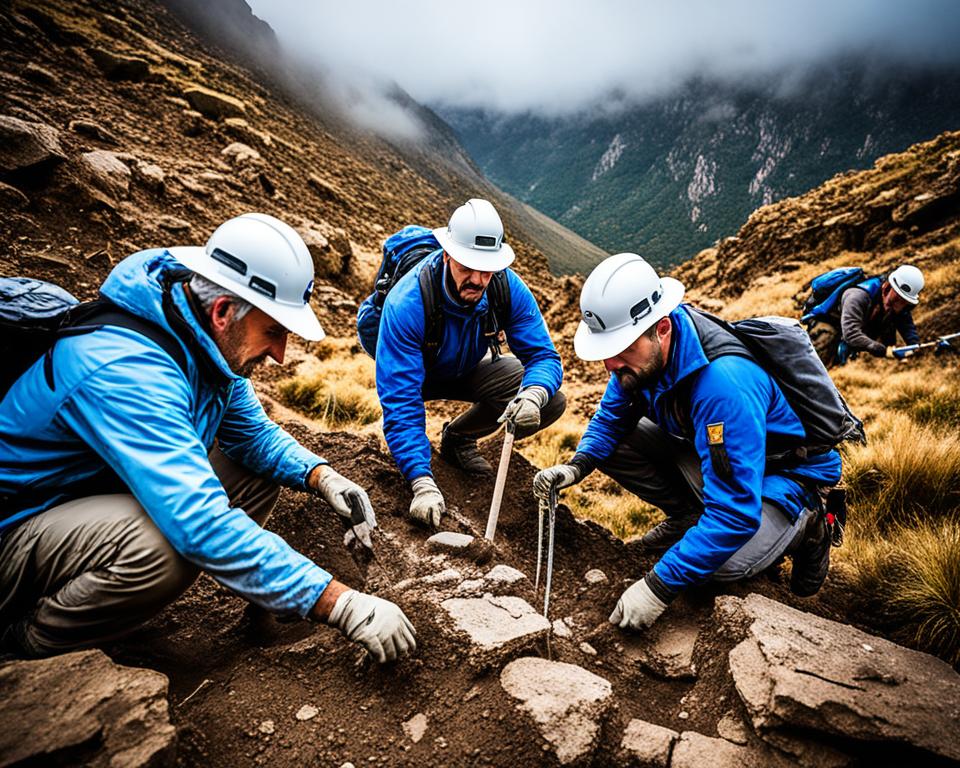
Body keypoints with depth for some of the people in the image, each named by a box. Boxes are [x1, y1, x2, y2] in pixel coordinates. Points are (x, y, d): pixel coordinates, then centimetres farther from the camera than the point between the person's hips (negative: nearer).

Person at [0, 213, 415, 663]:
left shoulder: (211, 343, -7)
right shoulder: (127, 370, -35)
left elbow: (253, 432, 5)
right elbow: (204, 525, -42)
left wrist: (322, 477, -16)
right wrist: (341, 606, -41)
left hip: (109, 489, 9)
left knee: (256, 474, -2)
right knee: (167, 545, -36)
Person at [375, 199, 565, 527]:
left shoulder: (509, 288, -26)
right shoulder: (405, 305, -38)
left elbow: (544, 355, -20)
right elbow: (400, 400, -41)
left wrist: (533, 394, -46)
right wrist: (423, 483, -49)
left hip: (469, 371, 4)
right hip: (419, 374, -3)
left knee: (551, 402, -16)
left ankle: (458, 436, 7)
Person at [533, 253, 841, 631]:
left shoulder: (725, 381, -40)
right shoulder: (643, 347, -16)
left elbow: (735, 514, -39)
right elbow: (612, 415, 1)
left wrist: (660, 586, -36)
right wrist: (577, 465, -18)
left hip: (783, 470, -6)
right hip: (702, 447, 7)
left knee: (726, 562, -31)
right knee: (611, 445, -11)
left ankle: (803, 527, 1)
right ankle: (689, 517, 8)